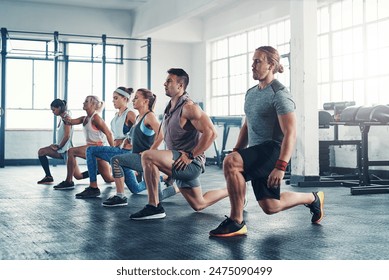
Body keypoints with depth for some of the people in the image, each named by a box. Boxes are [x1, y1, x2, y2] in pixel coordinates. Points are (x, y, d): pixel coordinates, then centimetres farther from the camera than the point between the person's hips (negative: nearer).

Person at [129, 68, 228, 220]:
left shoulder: (188, 107, -15)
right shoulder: (170, 108, 13)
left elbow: (210, 133, -24)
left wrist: (190, 156, -22)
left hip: (191, 164, -10)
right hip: (181, 165, 10)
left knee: (147, 156, -25)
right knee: (199, 205, 20)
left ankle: (154, 206, -18)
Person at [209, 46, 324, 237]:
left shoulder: (279, 94, -13)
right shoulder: (251, 93, 14)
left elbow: (290, 133, -20)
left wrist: (280, 167, -28)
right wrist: (236, 151, 17)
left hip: (273, 150, -9)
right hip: (256, 153, 9)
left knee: (230, 163, -31)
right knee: (270, 207, 13)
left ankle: (236, 222, -21)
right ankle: (313, 199, 38)